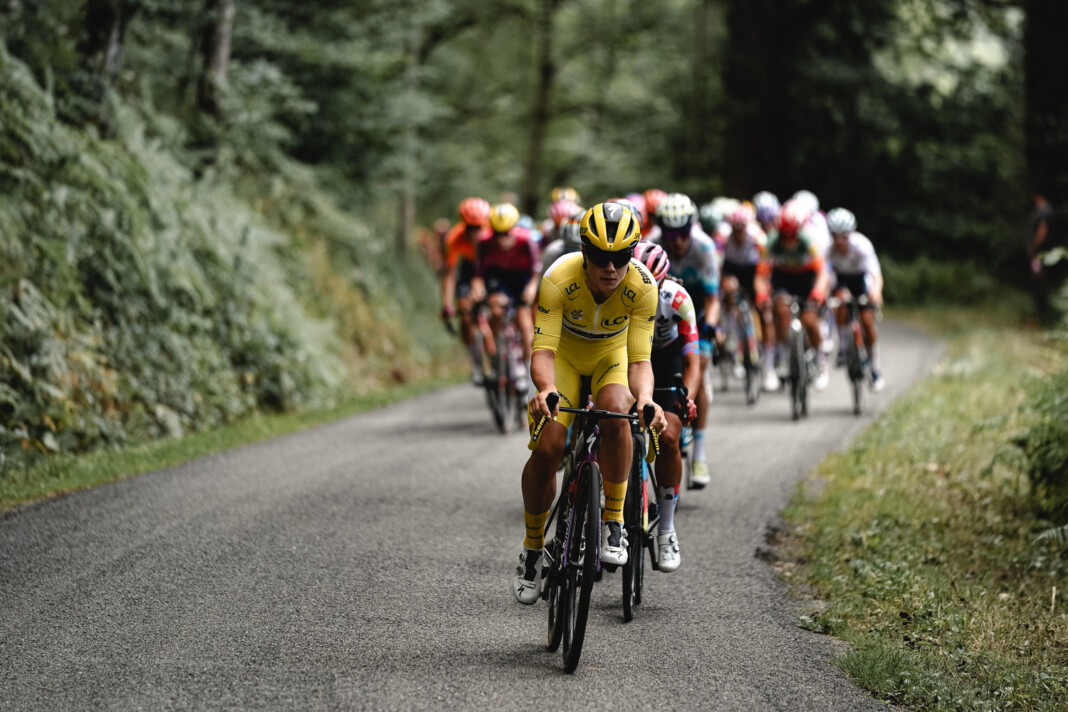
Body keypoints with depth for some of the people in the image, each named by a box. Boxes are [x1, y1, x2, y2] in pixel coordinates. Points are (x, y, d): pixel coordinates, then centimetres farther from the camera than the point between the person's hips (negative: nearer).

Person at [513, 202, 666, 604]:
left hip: (612, 356, 0)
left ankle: (614, 522, -19)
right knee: (547, 448, -19)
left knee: (614, 412, -33)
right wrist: (546, 388, -59)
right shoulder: (559, 279, -32)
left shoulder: (642, 286, -29)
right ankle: (533, 548, 3)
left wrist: (645, 399, -52)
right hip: (565, 358, 0)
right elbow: (543, 349, -37)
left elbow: (640, 358, -30)